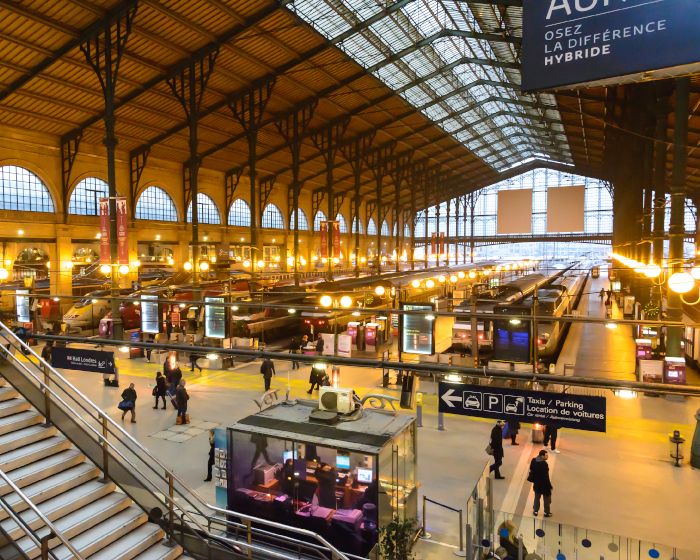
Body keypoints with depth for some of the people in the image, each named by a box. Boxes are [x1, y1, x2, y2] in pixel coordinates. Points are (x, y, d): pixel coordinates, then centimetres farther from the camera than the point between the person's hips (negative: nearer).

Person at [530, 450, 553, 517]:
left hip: (537, 483, 6)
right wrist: (549, 486, -13)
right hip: (544, 484, -6)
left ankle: (535, 511, 33)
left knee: (537, 497, 22)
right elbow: (546, 476, -25)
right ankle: (547, 513, 32)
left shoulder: (534, 461, -9)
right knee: (546, 499, 17)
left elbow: (531, 470, 3)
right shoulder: (544, 464, -31)